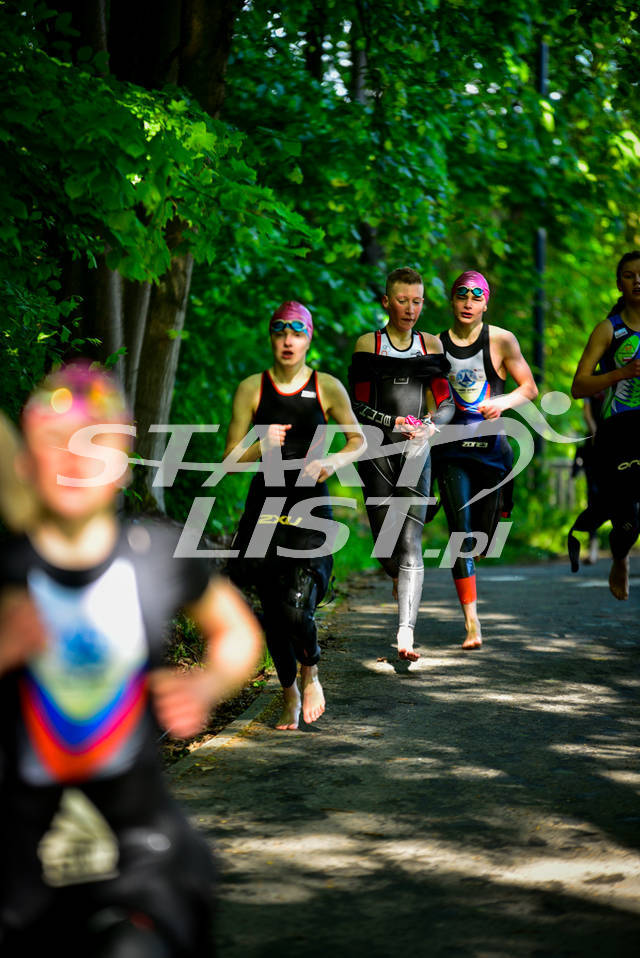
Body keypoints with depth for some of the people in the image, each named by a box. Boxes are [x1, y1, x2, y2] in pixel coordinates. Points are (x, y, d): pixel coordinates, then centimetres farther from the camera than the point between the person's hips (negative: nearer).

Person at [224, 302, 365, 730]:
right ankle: (290, 694, 28)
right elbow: (231, 457, 4)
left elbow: (359, 441, 11)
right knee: (273, 612, 5)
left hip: (310, 505, -2)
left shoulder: (327, 387, 2)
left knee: (297, 608, -16)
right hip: (265, 505, 2)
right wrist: (262, 446, -15)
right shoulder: (252, 388, 3)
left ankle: (311, 675, 16)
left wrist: (332, 462, -8)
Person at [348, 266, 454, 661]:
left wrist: (431, 424, -11)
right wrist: (396, 423, -14)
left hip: (417, 452, 0)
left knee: (410, 542, -12)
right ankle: (401, 578, 39)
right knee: (385, 544, 3)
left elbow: (447, 404, 10)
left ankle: (406, 632, -19)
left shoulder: (432, 345, 11)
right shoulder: (368, 344, 5)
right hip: (378, 451, 0)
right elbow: (359, 406, 0)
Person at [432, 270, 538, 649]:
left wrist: (503, 402, -17)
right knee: (461, 533, -10)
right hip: (451, 450, 0)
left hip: (491, 446, 0)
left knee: (484, 534, 8)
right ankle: (471, 623, -11)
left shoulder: (501, 341, -1)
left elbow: (530, 388, 1)